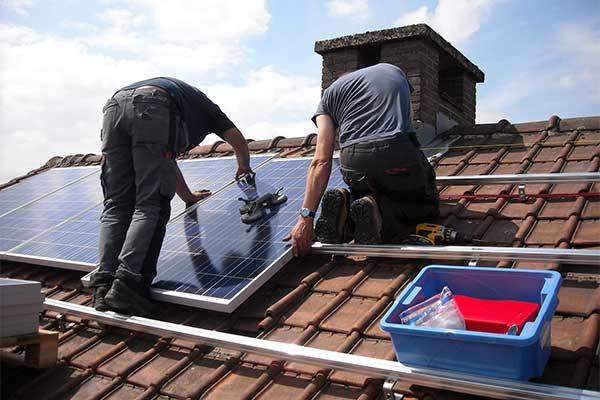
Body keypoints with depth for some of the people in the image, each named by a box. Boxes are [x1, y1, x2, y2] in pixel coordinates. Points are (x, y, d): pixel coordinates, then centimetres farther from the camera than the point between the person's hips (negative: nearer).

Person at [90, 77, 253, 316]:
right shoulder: (203, 103, 37)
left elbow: (167, 159, 52)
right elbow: (237, 139, 42)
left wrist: (188, 196, 63)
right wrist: (244, 166, 63)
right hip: (151, 109, -5)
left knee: (116, 205, 4)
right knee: (150, 206, -7)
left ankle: (104, 286, -8)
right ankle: (127, 283, -20)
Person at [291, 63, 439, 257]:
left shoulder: (330, 92, 21)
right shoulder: (394, 71, 29)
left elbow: (322, 161, 6)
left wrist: (306, 216, 2)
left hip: (353, 164, 2)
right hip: (399, 154, -1)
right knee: (428, 204, 23)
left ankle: (344, 203, -2)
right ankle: (379, 212, -6)